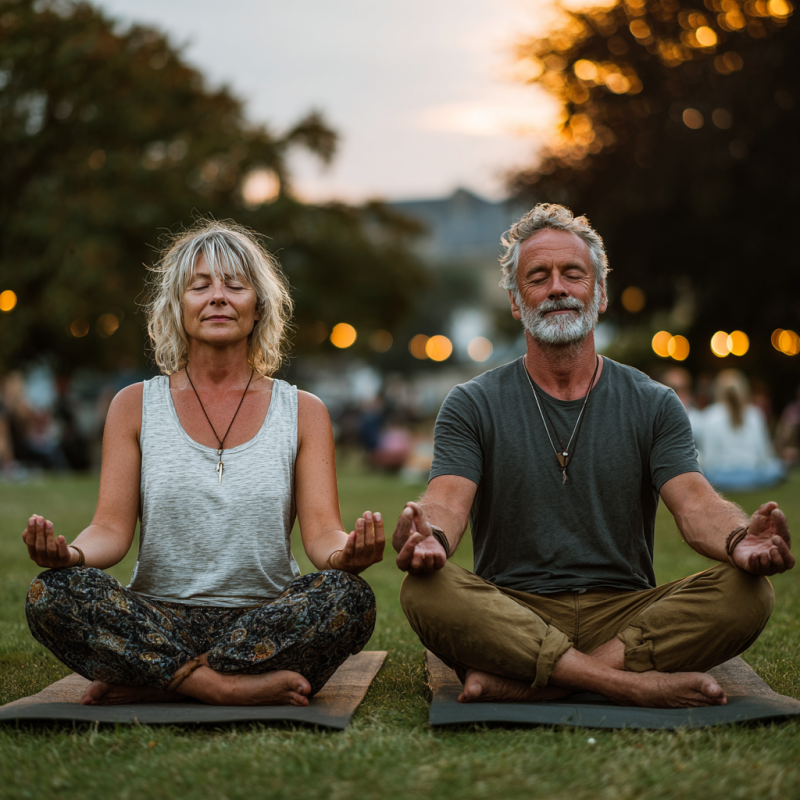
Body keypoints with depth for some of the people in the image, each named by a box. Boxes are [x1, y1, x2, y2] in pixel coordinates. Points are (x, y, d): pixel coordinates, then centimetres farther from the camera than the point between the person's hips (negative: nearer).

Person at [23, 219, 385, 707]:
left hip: (267, 626, 0)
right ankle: (239, 689, -27)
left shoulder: (302, 413, 7)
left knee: (349, 596, -31)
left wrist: (346, 553, -28)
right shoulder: (135, 406, 8)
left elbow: (322, 531, -3)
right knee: (53, 593, -27)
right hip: (160, 623, 0)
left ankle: (150, 686, -23)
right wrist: (71, 553, -24)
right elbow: (112, 528, 1)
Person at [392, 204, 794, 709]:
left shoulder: (654, 406, 10)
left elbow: (697, 506, -4)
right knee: (426, 589, -31)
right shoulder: (473, 405, 7)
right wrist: (431, 536, -34)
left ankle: (516, 682, -27)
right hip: (511, 617, -1)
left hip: (625, 614, 2)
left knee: (748, 594, -25)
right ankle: (632, 684, -30)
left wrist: (740, 541, -29)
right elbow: (448, 502, -8)